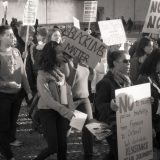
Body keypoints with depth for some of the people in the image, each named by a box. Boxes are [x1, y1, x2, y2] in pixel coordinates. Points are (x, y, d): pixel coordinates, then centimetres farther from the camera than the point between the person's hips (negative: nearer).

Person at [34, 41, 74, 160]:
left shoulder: (60, 71, 6)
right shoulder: (43, 74, -14)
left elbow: (67, 92, 4)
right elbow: (48, 100, -20)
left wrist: (71, 110, -10)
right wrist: (66, 111, -24)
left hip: (62, 111, 5)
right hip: (47, 112, -5)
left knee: (62, 145, 5)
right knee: (53, 147, -5)